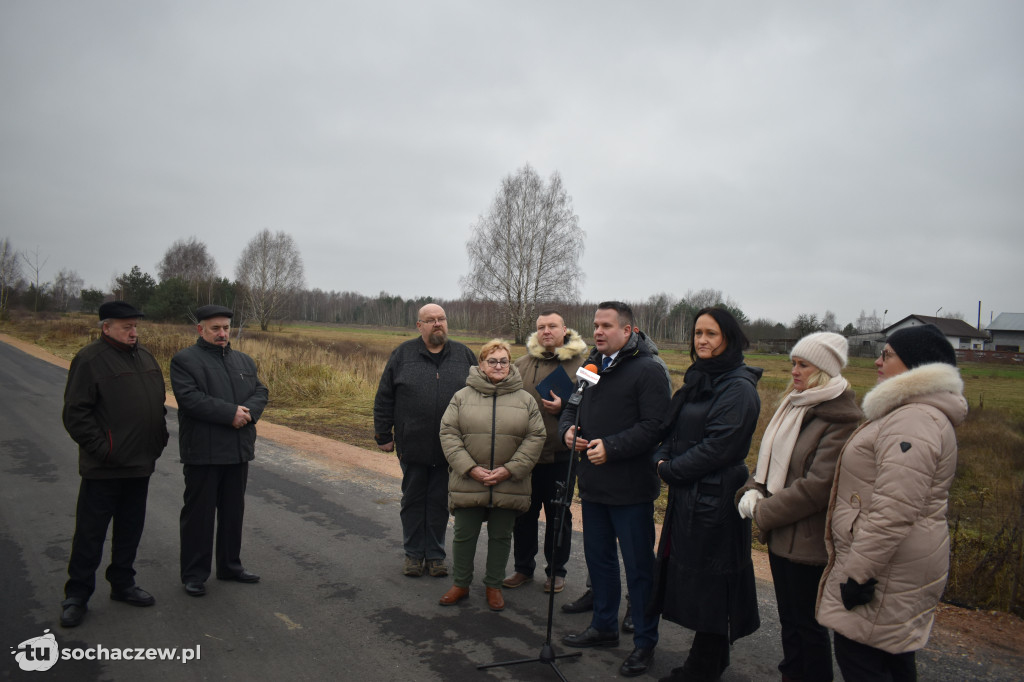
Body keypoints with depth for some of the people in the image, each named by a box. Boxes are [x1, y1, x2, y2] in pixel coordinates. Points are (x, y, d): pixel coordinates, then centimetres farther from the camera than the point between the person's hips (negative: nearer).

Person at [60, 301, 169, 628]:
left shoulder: (145, 358, 12)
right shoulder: (89, 359, -11)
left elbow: (158, 402, 20)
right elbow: (75, 413, -15)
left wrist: (160, 438, 10)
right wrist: (100, 448, -17)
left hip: (140, 465, 7)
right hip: (103, 468, -7)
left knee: (130, 529, 17)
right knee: (90, 533, 3)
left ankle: (122, 584, 31)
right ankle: (76, 596, 16)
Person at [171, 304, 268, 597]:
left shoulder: (244, 361, 15)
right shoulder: (184, 360, -5)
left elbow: (260, 391, 8)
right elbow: (190, 398, -18)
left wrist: (248, 411, -13)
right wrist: (230, 413, -21)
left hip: (238, 451, 6)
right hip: (203, 451, -6)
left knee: (234, 510, 15)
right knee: (199, 513, 3)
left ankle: (230, 565, 29)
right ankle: (194, 574, 15)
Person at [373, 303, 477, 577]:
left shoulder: (464, 355, 4)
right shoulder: (403, 354, 1)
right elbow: (384, 399, 3)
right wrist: (383, 436, 1)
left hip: (449, 449, 1)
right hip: (412, 447, 0)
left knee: (440, 502, 10)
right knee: (412, 500, 12)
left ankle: (435, 554, 24)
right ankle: (414, 553, 26)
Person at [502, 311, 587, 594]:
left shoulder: (580, 364, -3)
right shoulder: (522, 364, 7)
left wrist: (564, 408, -21)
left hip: (561, 455, -2)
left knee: (558, 515, 11)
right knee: (524, 512, 13)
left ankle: (556, 571, 27)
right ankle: (523, 568, 29)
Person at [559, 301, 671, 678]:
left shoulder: (648, 370, -12)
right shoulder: (592, 365, 11)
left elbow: (654, 426, -19)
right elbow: (572, 406, 20)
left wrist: (611, 447, -24)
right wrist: (567, 429, -1)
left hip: (631, 489, -7)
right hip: (593, 484, 8)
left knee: (639, 566, 5)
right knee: (598, 558, 20)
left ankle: (645, 642, 21)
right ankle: (604, 626, 38)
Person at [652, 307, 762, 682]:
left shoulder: (738, 388, -15)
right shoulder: (697, 379, 12)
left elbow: (719, 446, -21)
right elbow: (673, 430, 17)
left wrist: (671, 469, -13)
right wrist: (663, 458, -1)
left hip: (714, 499, -9)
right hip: (685, 495, 9)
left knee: (708, 586, 4)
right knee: (688, 577, 16)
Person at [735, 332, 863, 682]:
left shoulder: (843, 420, -18)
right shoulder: (794, 407, 9)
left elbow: (817, 487, -22)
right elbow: (769, 457, 16)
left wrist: (763, 512, -15)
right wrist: (752, 490, -3)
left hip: (808, 541, -8)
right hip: (781, 534, 8)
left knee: (808, 625, 7)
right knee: (788, 618, 21)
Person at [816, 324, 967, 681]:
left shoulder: (913, 421, -23)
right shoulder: (920, 413, 14)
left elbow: (894, 512, -29)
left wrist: (859, 572, -23)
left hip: (888, 568, -11)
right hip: (897, 566, 11)